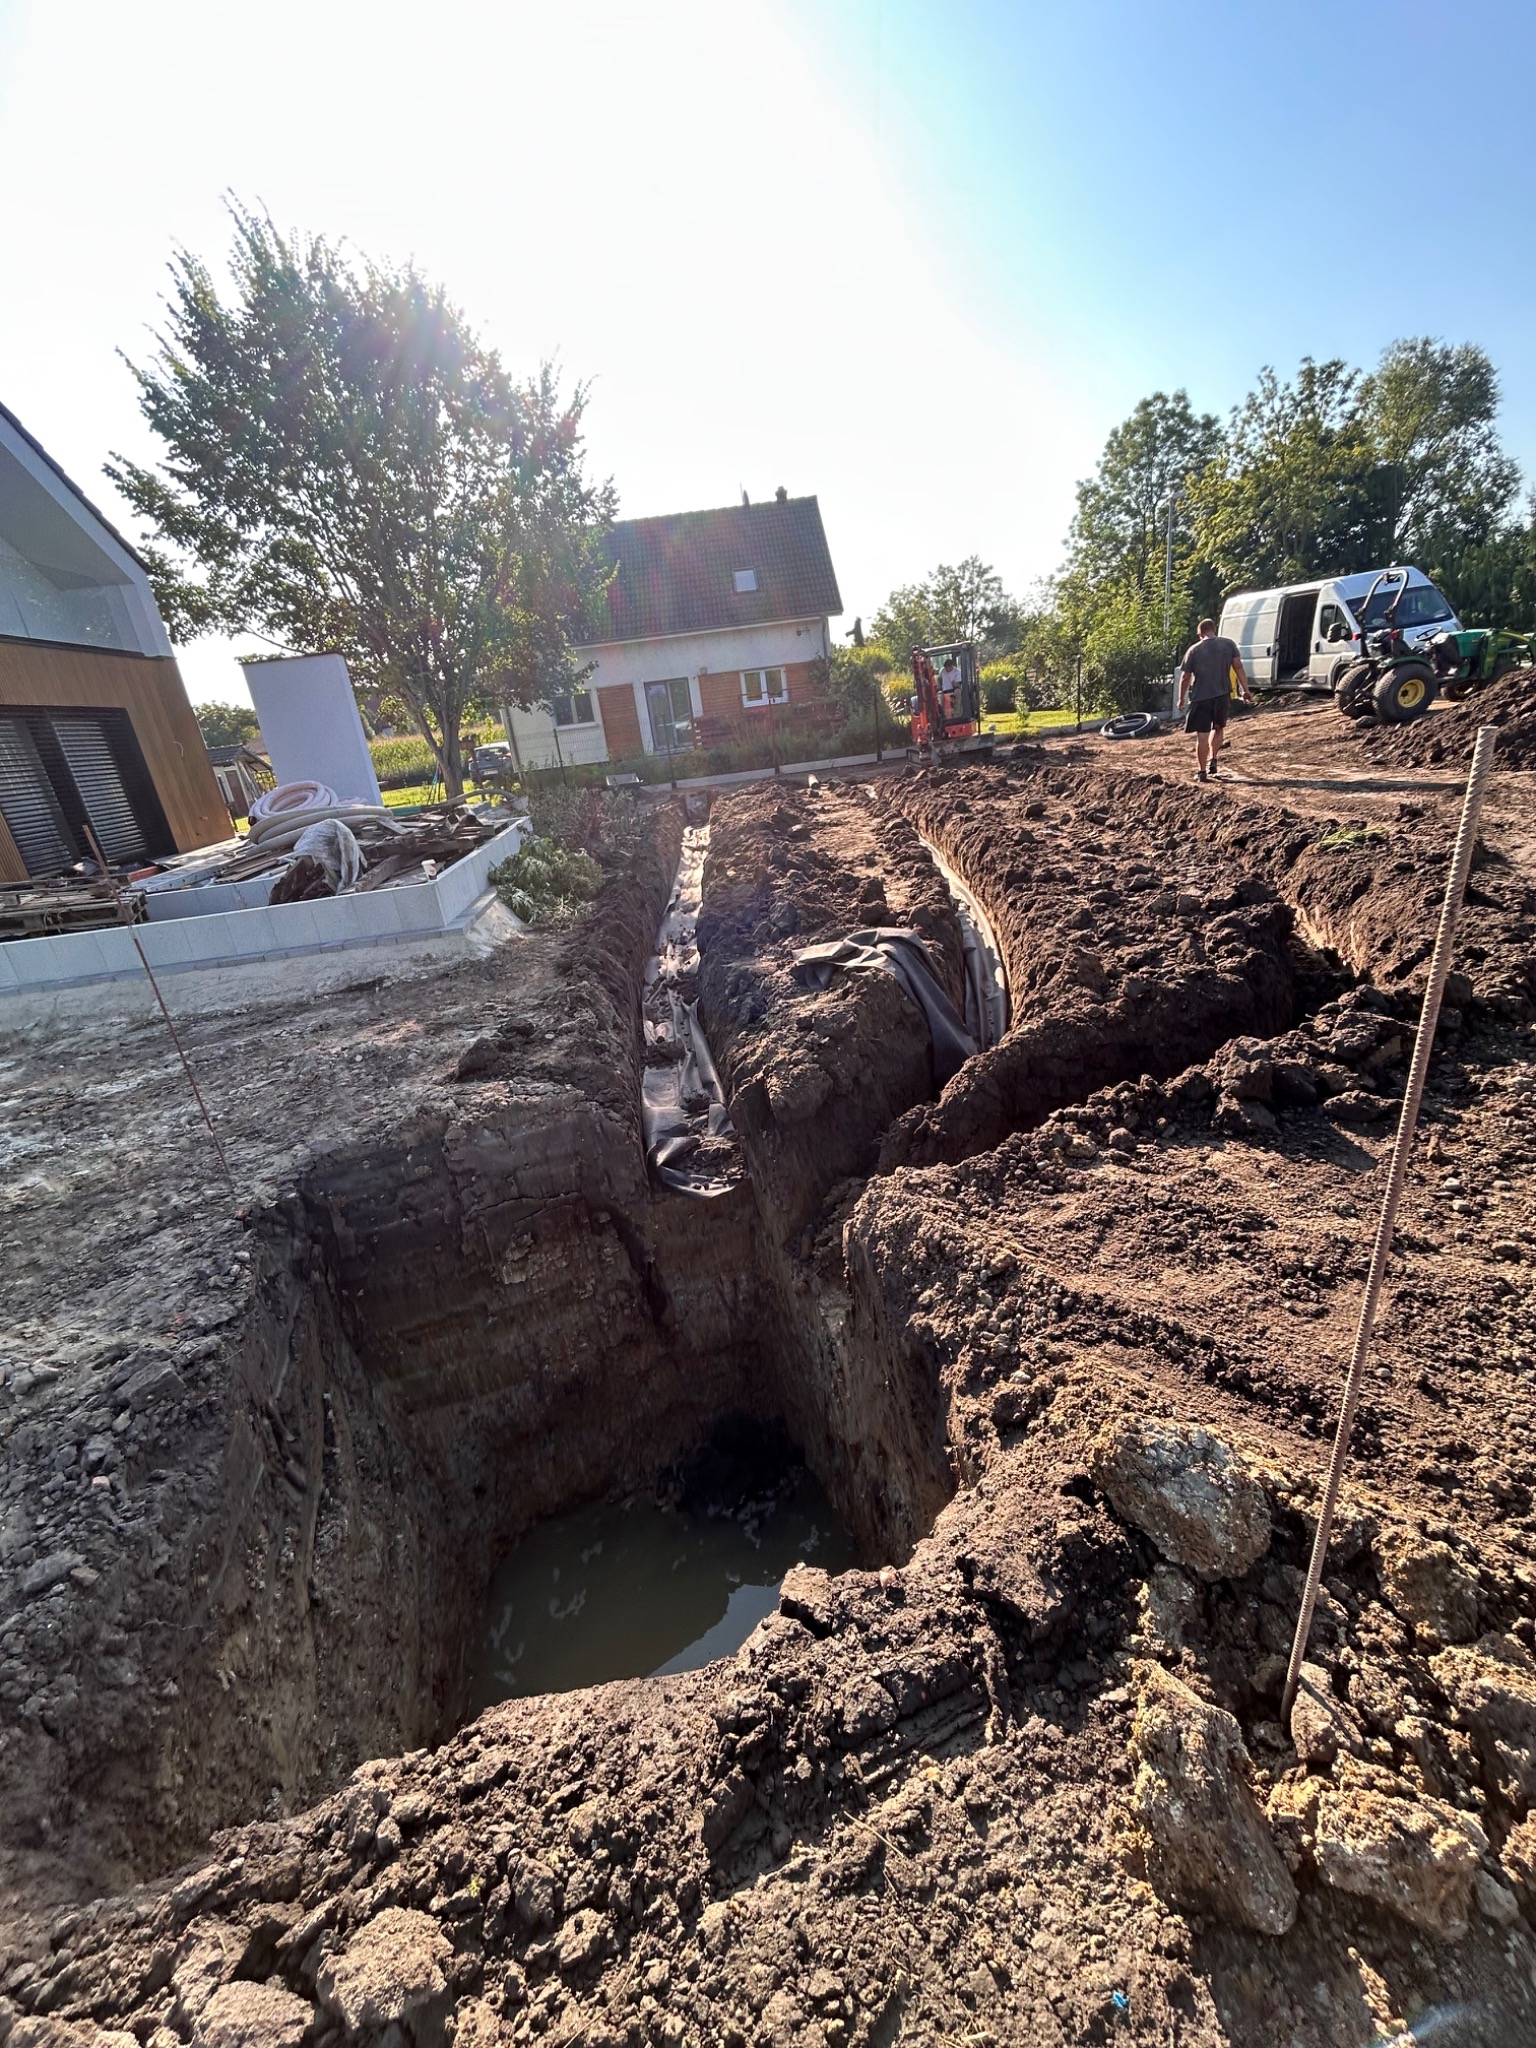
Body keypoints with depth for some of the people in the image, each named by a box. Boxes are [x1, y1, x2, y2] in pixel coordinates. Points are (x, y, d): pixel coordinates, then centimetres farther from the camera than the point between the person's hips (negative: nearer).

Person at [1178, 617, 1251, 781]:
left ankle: (1202, 772, 2)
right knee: (1219, 728, 24)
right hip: (1222, 695, 2)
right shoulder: (1229, 644, 3)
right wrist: (1246, 690, 6)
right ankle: (1212, 761, 14)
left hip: (1200, 697, -2)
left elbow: (1185, 677, -1)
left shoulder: (1194, 650, -1)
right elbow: (1238, 666, 1)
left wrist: (1181, 698, 11)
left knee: (1202, 735, 1)